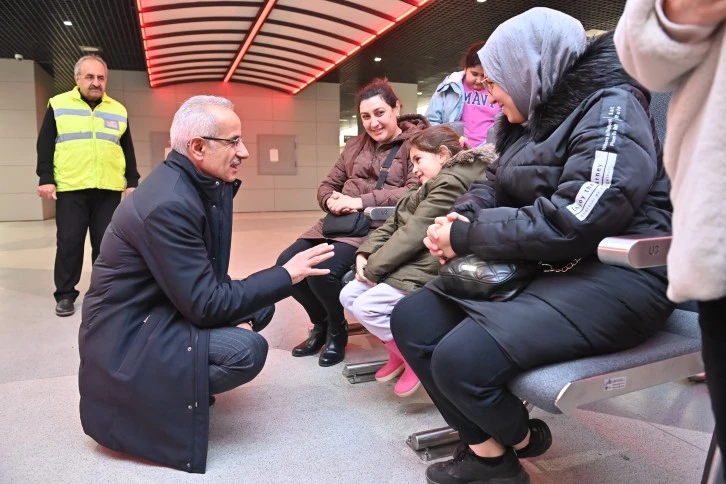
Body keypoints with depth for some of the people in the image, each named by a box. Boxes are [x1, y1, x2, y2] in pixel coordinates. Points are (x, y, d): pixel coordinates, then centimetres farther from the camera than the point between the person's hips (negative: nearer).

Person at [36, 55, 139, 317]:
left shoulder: (118, 110, 13)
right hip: (70, 188, -2)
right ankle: (65, 294, 13)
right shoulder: (58, 105, 6)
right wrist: (46, 178, -4)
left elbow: (128, 150, 15)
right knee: (69, 242, 1)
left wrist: (132, 182, 9)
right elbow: (45, 145, 4)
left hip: (109, 189, 2)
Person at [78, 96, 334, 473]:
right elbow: (204, 305, -26)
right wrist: (286, 275, -21)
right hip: (128, 333, -9)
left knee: (260, 307, 7)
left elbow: (210, 276, 7)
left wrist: (238, 311, -9)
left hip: (166, 306, 9)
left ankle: (185, 377, 13)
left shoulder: (205, 183, -1)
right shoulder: (167, 204, -28)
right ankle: (154, 399, -1)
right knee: (247, 350, -25)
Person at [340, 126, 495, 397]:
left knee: (365, 307, -20)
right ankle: (398, 352, 17)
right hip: (402, 266, 10)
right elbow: (392, 224, 15)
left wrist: (374, 268, -15)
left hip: (422, 273, -10)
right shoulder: (430, 186, 21)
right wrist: (365, 253, -1)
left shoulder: (451, 182, -13)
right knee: (348, 295, 5)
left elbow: (413, 234, -20)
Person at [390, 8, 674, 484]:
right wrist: (463, 215, -4)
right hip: (537, 266, 9)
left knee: (462, 358, -26)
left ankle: (520, 437, 9)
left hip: (612, 276, -9)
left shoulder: (610, 109, -14)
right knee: (412, 318, -1)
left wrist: (467, 236, -18)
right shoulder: (534, 115, 12)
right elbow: (495, 182, 19)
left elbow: (573, 223, -25)